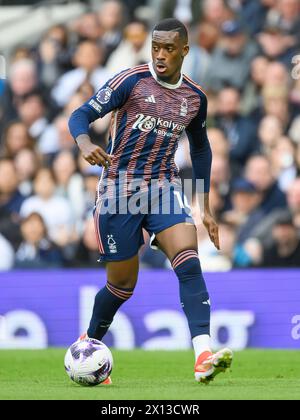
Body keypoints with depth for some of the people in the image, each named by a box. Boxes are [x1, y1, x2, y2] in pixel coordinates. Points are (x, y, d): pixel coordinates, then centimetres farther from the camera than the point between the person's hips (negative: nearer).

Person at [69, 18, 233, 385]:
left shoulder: (194, 97, 7)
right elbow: (81, 115, -9)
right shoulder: (131, 80, -7)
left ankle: (204, 357, -32)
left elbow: (200, 148, 23)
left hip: (164, 187, 3)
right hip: (120, 188, -3)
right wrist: (85, 144, -33)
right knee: (122, 284, 4)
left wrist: (205, 208, 21)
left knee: (189, 262, -21)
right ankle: (88, 344, 32)